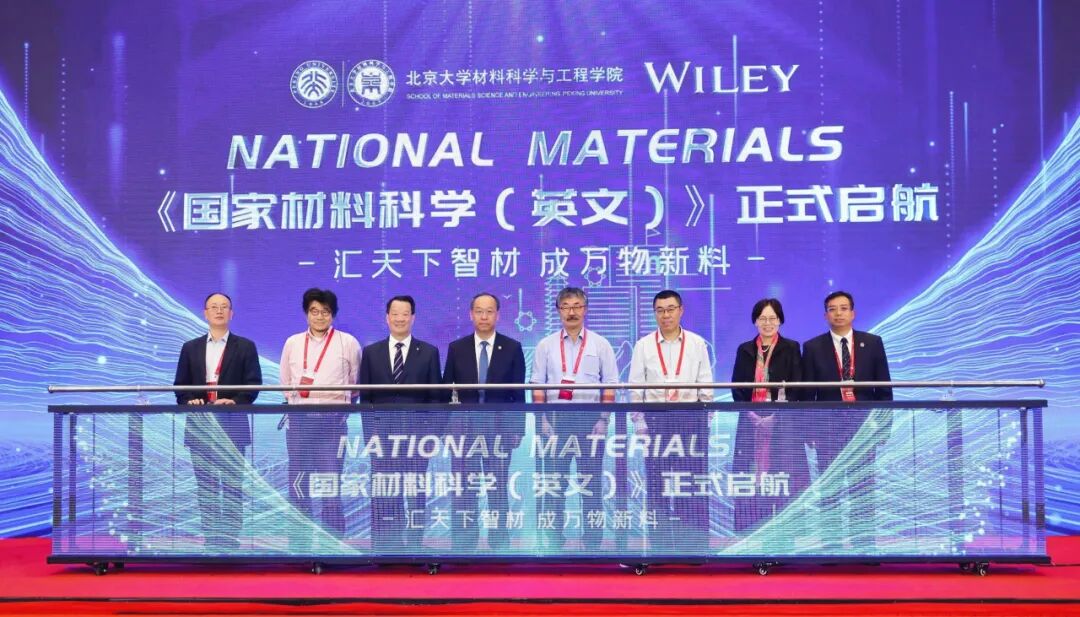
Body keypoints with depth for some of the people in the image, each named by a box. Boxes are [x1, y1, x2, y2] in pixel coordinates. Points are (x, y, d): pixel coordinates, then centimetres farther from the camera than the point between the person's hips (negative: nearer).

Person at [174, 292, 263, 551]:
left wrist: (235, 401, -17)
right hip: (200, 426, 3)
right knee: (205, 488, 6)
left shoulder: (245, 347, 6)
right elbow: (181, 387, 11)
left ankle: (231, 540, 2)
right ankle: (210, 541, 12)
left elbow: (253, 384, 0)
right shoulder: (190, 348, 14)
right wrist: (189, 402, -10)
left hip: (232, 426, -2)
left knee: (232, 486, -3)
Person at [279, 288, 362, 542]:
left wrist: (341, 404, 4)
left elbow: (355, 385, 9)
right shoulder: (293, 343, 12)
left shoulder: (348, 342, 4)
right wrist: (297, 399, 9)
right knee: (298, 484, 4)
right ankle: (301, 541, 11)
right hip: (299, 419, 3)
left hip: (332, 420, -3)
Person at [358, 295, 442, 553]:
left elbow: (435, 397, 4)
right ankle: (384, 549, 5)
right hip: (382, 434, 1)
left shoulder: (428, 352, 5)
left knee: (416, 495, 3)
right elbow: (365, 397, 8)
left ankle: (414, 547, 10)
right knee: (383, 496, 0)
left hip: (416, 434, 0)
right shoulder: (371, 352, 9)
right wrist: (370, 432, -1)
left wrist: (433, 434, -4)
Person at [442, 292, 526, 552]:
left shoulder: (512, 348, 2)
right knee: (464, 491, 3)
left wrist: (517, 429, -2)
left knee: (498, 490, 4)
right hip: (464, 428, 1)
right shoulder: (456, 348, 5)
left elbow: (519, 393, 2)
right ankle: (464, 545, 9)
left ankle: (498, 545, 10)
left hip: (499, 428, -1)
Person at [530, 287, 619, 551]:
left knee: (591, 481, 2)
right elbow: (537, 387, 5)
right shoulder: (546, 345, 7)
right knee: (554, 480, 4)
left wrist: (603, 420, -7)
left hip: (590, 416, -1)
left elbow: (609, 387, 1)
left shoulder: (600, 344, 4)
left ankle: (592, 539, 8)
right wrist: (542, 420, -3)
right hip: (556, 417, 1)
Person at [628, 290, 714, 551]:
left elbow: (706, 386, 7)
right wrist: (639, 423, -2)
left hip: (690, 419, 0)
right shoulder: (643, 346, 6)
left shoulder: (697, 344, 7)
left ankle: (697, 544, 6)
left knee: (693, 485, 0)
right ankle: (660, 545, 9)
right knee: (657, 485, 2)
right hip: (656, 419, 0)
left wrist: (705, 420, 0)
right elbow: (635, 388, 5)